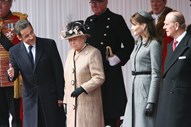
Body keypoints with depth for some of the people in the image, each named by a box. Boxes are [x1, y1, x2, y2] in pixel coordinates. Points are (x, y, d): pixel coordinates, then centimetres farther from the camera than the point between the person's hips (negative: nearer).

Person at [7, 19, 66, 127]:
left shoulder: (49, 44, -7)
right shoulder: (15, 51, -2)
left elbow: (58, 71, -4)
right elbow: (14, 71, 5)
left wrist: (61, 95, -5)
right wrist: (12, 74, -21)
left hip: (51, 96, -1)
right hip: (30, 97, 1)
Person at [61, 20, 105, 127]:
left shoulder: (93, 53, -7)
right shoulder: (70, 53, 15)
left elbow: (99, 78, -11)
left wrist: (82, 88, -20)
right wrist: (66, 101, 16)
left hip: (88, 105, -6)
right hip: (72, 104, 7)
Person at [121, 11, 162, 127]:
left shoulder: (154, 44, -10)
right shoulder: (139, 43, 16)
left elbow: (156, 74, -14)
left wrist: (151, 101, -18)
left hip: (146, 87, -8)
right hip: (136, 87, 8)